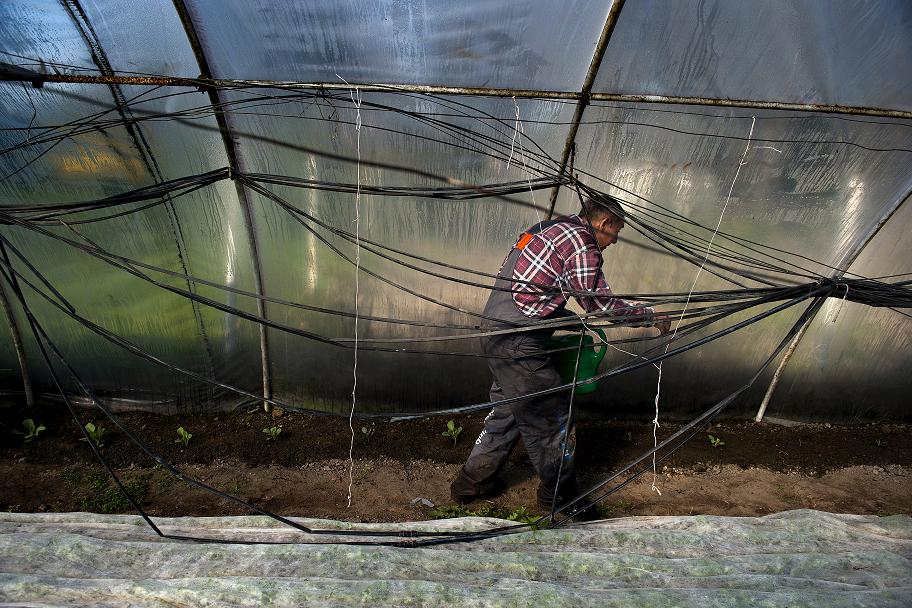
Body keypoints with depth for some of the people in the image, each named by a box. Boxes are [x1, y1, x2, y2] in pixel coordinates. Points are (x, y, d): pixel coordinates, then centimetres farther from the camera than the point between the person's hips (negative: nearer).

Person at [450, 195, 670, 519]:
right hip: (520, 344, -10)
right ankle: (559, 495, 26)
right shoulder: (580, 242, -10)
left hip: (496, 332, 10)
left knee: (507, 411, 22)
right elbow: (601, 303, -9)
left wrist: (575, 322, 21)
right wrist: (650, 316, 5)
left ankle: (472, 483, 34)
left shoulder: (549, 228, 20)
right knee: (551, 419, 6)